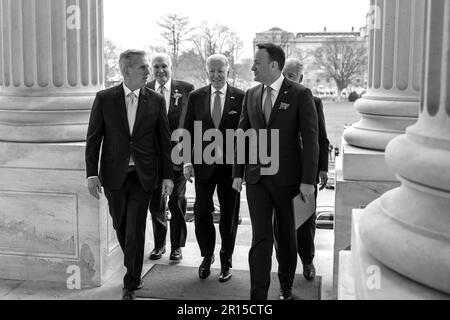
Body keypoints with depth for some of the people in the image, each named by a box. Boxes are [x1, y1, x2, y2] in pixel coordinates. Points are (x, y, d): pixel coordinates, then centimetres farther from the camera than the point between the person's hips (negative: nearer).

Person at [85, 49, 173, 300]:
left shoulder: (156, 101, 0)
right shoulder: (105, 98, -2)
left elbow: (164, 140, 4)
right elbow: (93, 138, 1)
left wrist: (168, 175, 2)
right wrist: (92, 174, -5)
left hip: (142, 176, -1)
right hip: (114, 175, 1)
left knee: (135, 231, -2)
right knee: (121, 228, 13)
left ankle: (131, 285, 11)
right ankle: (134, 272, 36)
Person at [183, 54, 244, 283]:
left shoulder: (241, 98, -2)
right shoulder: (196, 97, 5)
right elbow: (188, 131, 6)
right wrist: (188, 162, -1)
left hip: (231, 167, -1)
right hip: (203, 166, 2)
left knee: (229, 217, 9)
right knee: (201, 214, 2)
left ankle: (226, 262, 25)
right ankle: (207, 256, 26)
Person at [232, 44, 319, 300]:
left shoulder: (300, 95, -7)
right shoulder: (251, 95, 8)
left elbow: (310, 139, -9)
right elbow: (243, 135, 12)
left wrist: (308, 180, -13)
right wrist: (238, 173, 7)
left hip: (287, 179, -3)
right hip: (257, 179, 3)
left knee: (287, 237, 12)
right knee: (261, 238, 0)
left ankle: (286, 288, 32)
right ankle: (259, 295, 6)